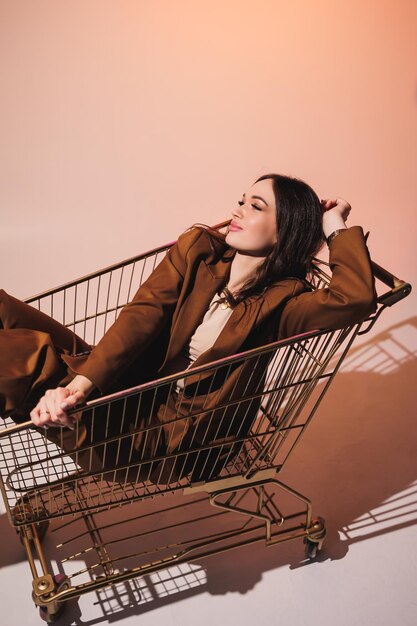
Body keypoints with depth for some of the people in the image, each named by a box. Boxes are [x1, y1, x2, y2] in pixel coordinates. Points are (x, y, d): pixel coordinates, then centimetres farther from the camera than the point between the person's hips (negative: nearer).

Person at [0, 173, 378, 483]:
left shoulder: (279, 302, -8)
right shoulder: (198, 249, 2)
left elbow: (357, 298, -27)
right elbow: (141, 317, -10)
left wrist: (336, 227, -13)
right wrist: (80, 384, -23)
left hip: (169, 438, -4)